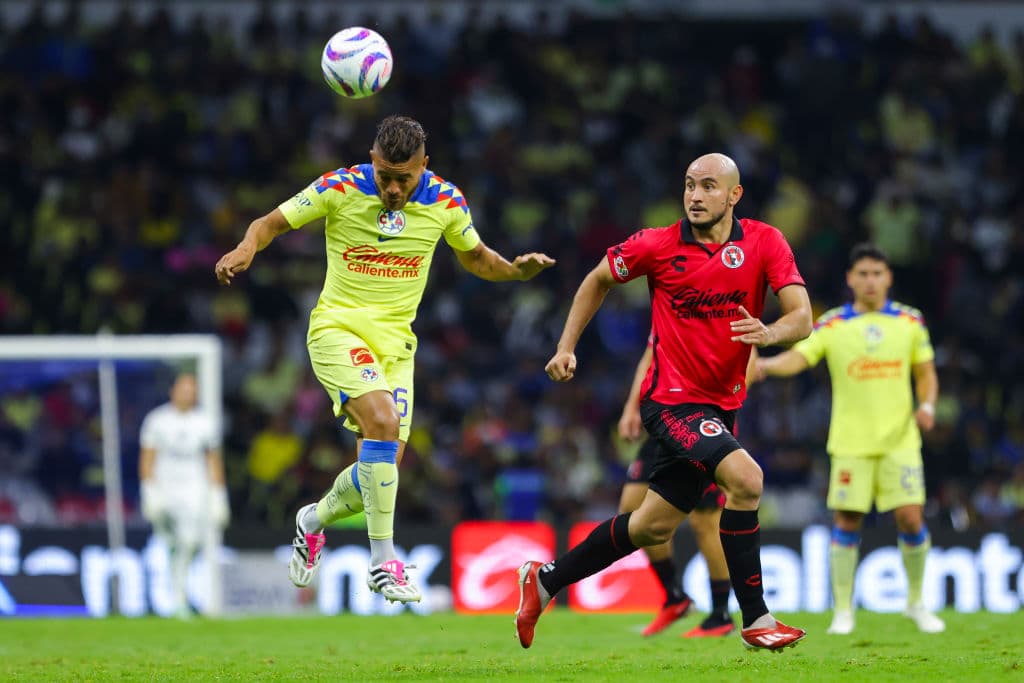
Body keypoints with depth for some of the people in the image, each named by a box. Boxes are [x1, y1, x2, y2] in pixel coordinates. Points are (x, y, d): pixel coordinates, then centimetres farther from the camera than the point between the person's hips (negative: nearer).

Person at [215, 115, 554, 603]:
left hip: (395, 341, 4)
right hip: (339, 328, -4)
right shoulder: (341, 188, -11)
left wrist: (515, 270, -5)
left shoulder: (445, 201, -2)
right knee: (382, 422, -28)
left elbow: (473, 256, 15)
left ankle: (314, 521, 33)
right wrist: (246, 248, -25)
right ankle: (382, 563, -23)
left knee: (382, 469, 0)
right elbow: (272, 222, -3)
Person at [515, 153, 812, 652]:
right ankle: (755, 620, -21)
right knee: (744, 478, -27)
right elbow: (599, 279, 12)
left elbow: (801, 318, -10)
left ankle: (546, 578, 31)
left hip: (722, 404, 5)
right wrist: (566, 346, 8)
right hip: (672, 399, -5)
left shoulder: (764, 242, -3)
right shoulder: (657, 246, -7)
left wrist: (769, 333, -31)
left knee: (653, 527, 13)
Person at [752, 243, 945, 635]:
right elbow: (799, 356, -14)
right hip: (851, 443, -1)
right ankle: (843, 611, 9)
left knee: (910, 519, -6)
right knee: (847, 522, -2)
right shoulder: (832, 324, -1)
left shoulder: (910, 321, 5)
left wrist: (927, 405, -5)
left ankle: (916, 602, 14)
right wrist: (768, 365, -35)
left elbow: (925, 371, 14)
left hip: (900, 440, 1)